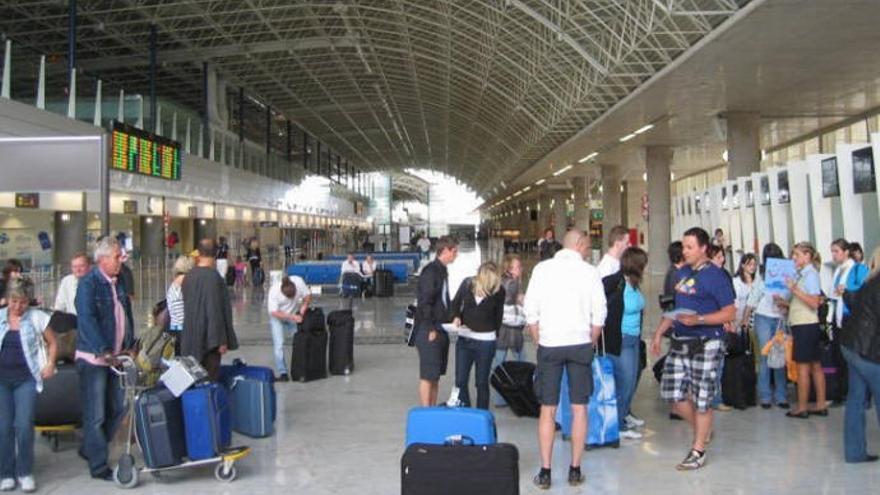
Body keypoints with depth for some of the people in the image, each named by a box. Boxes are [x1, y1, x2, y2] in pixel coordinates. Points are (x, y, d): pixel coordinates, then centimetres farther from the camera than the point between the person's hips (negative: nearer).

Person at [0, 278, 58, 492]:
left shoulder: (37, 317, -1)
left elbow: (52, 342, 9)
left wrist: (50, 364, -2)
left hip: (26, 379, -2)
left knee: (24, 426, -7)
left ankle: (25, 472, 9)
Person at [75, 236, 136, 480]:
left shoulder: (118, 282, 11)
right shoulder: (88, 283, -14)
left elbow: (127, 314, 18)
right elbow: (87, 320, -23)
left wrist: (130, 346, 12)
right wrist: (103, 351, -29)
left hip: (116, 357, 8)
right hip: (93, 358, -8)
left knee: (118, 409, 15)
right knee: (95, 415, 0)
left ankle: (90, 449, 33)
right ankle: (98, 466, 9)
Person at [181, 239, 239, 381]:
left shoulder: (189, 276, 4)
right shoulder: (212, 276, -18)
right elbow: (215, 310, -20)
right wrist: (221, 340, -16)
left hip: (192, 336, 7)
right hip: (208, 336, -7)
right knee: (210, 378, 0)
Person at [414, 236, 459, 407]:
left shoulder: (442, 271, 14)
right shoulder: (431, 271, -15)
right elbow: (424, 302, -19)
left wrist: (451, 319, 9)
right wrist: (431, 329, -19)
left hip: (441, 330, 9)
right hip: (429, 331, -9)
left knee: (436, 374, 13)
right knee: (428, 375, -4)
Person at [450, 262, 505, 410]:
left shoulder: (499, 291, -11)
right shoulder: (467, 284, -8)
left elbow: (498, 315, 3)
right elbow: (456, 302, 8)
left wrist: (494, 334, 4)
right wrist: (456, 317, -9)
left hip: (486, 341, -2)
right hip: (464, 338, 2)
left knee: (482, 382, 7)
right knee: (460, 380, 5)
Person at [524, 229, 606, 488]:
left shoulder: (542, 269, -1)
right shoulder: (589, 271, -1)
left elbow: (531, 311, -1)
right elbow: (599, 316, -2)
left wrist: (539, 341, 9)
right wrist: (590, 344, 10)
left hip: (549, 345, 0)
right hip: (580, 344, 0)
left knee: (547, 410, 6)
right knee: (579, 408, 10)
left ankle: (545, 472, 9)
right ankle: (575, 470, 14)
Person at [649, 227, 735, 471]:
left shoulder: (715, 275, -9)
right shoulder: (681, 273, 12)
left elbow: (730, 312, -13)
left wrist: (698, 320, -24)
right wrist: (659, 333, 14)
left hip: (706, 344, -7)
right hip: (680, 342, 7)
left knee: (701, 399, 1)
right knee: (674, 395, 5)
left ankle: (698, 451, 15)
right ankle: (702, 430, 30)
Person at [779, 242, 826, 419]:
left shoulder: (811, 274, -10)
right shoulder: (802, 274, 15)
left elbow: (814, 303, -18)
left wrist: (795, 290, -22)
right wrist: (784, 302, 6)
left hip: (806, 325, -9)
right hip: (802, 324, 9)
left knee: (803, 366, -4)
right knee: (815, 365, 10)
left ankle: (802, 408, 0)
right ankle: (821, 405, 16)